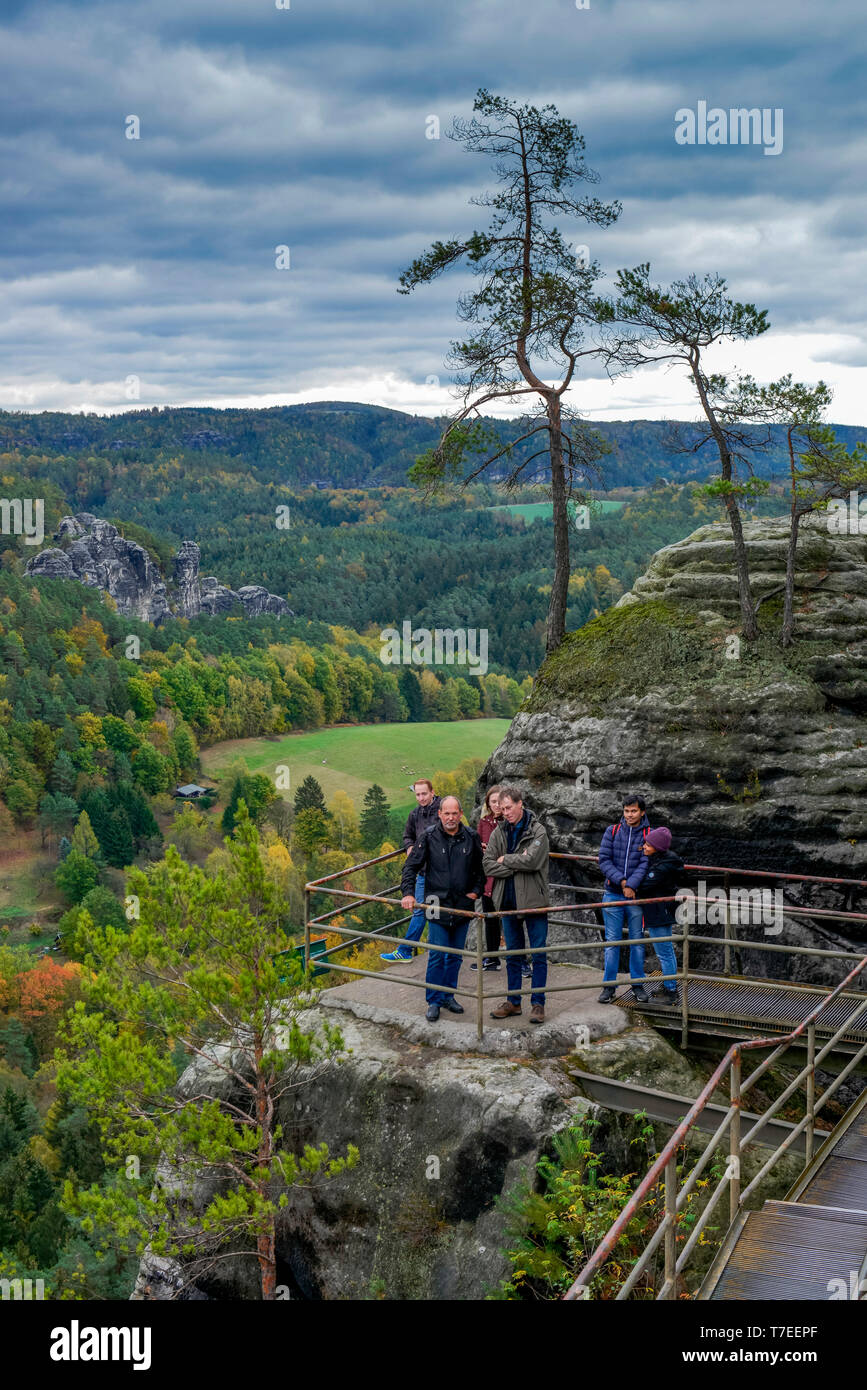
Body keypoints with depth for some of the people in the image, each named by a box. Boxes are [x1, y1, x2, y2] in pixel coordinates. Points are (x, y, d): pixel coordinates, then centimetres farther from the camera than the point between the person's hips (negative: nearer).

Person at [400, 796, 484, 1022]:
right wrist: (407, 893, -14)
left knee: (455, 955, 12)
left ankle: (448, 996, 26)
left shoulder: (471, 838, 1)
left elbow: (482, 867, 15)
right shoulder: (429, 838, -6)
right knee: (436, 956, -3)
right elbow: (411, 866, -3)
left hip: (463, 907, 3)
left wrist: (476, 890, 5)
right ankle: (434, 1001, 8)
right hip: (438, 906, -3)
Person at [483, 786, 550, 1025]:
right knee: (512, 953, 12)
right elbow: (488, 865, -3)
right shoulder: (499, 832, 6)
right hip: (508, 901, 4)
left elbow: (531, 860, -21)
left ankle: (537, 1003, 8)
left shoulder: (537, 831, -7)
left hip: (533, 900, -4)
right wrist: (517, 865, -13)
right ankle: (513, 1002, 20)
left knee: (539, 954, 1)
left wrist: (505, 860, -8)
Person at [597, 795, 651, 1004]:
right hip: (612, 893, 1)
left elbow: (645, 863, -11)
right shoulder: (612, 832, 3)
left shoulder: (649, 835, -2)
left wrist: (631, 885, -22)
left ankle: (637, 983, 19)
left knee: (637, 941, 8)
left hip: (636, 895, -1)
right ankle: (609, 985, 12)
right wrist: (621, 880, -15)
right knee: (612, 941, 4)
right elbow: (604, 860, -3)